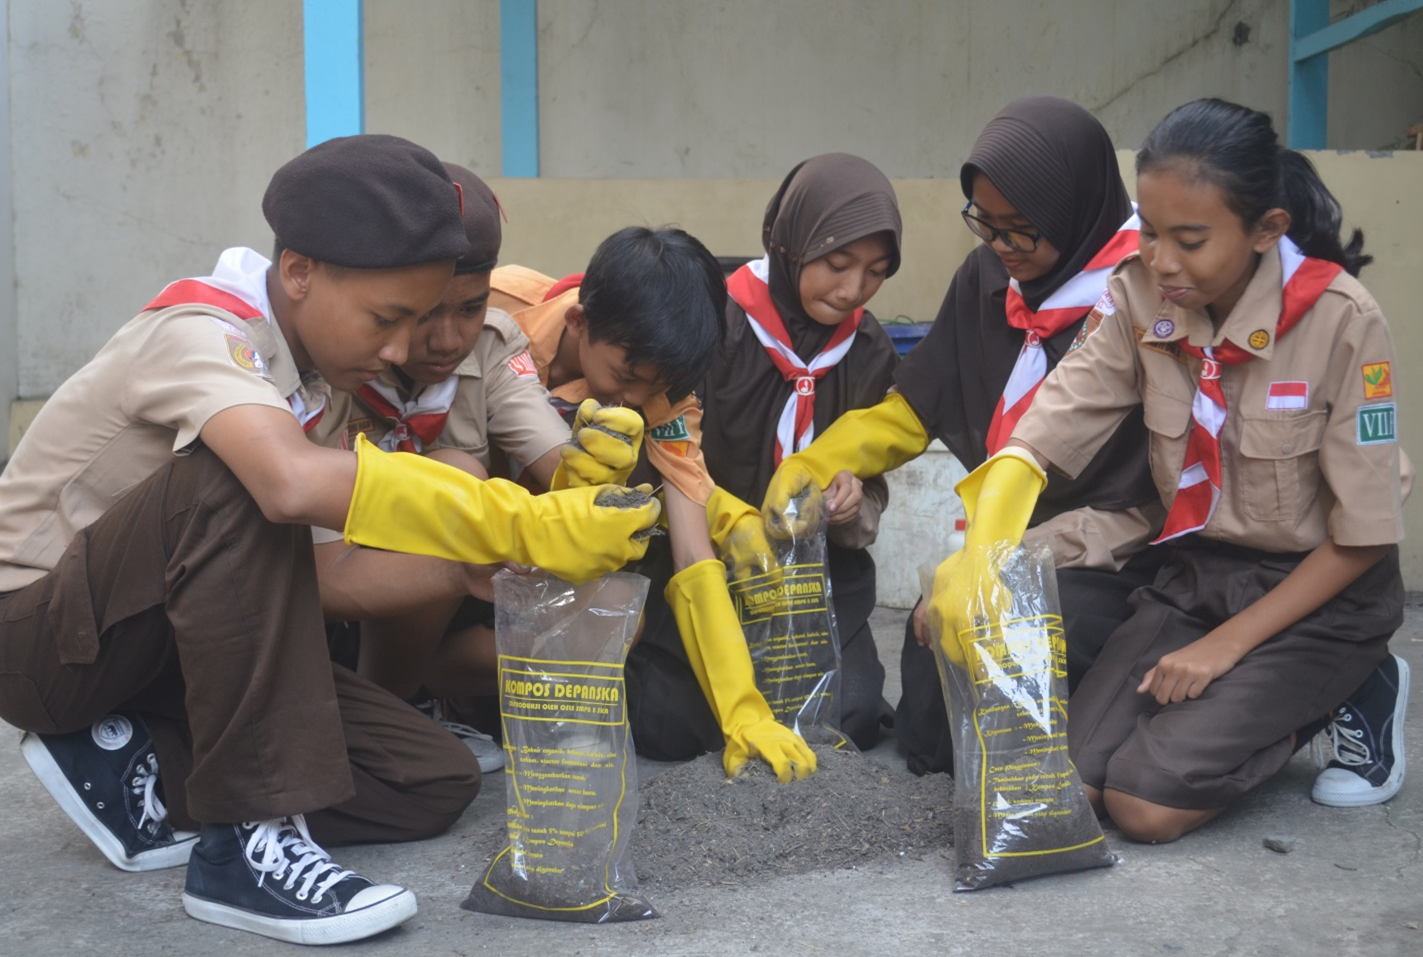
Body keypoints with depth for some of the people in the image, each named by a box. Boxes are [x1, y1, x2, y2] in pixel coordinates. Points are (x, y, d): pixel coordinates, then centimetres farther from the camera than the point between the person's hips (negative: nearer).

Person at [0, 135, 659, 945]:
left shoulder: (304, 362, 0)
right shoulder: (199, 332, -24)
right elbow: (296, 483, -46)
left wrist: (472, 565, -17)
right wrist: (526, 529, -43)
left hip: (169, 637, 7)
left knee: (435, 783, -7)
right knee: (238, 478, -36)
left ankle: (138, 771, -1)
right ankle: (246, 840, -29)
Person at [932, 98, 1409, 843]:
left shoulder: (1341, 320, -21)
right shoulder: (1139, 299, -10)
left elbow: (1362, 536, -15)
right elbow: (1044, 430, -18)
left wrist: (1225, 647, -17)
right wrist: (979, 552, -37)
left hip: (1321, 588, -4)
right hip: (1198, 569, 5)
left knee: (1147, 803, -18)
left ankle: (1347, 699, 5)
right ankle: (1261, 706, 13)